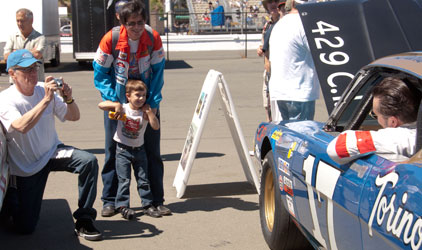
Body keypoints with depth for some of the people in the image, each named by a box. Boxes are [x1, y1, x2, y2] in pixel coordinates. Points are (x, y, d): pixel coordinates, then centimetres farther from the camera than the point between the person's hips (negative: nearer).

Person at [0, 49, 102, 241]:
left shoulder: (44, 89, -4)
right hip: (28, 166, -3)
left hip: (53, 153, 4)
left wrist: (68, 99, -20)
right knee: (25, 227, -2)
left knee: (89, 161, -27)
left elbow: (74, 117, 1)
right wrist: (47, 100, -38)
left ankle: (83, 221, -15)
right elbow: (22, 126, -37)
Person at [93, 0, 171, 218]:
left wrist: (154, 102, -12)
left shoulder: (153, 38, -13)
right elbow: (100, 74, -10)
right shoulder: (111, 39, -18)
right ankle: (110, 200, 12)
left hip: (147, 101, 2)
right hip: (117, 102, -1)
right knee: (113, 151, 1)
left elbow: (157, 72, -5)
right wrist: (113, 101, -18)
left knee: (152, 151, 5)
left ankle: (156, 200, 15)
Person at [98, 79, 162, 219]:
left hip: (139, 149, 3)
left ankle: (147, 205, 16)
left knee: (143, 179, 8)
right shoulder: (123, 109, -9)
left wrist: (149, 111, -16)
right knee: (124, 180, -3)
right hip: (123, 149, -3)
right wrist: (116, 105, -30)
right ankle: (122, 205, 4)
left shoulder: (145, 113, -3)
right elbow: (101, 105, -16)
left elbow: (156, 127, -16)